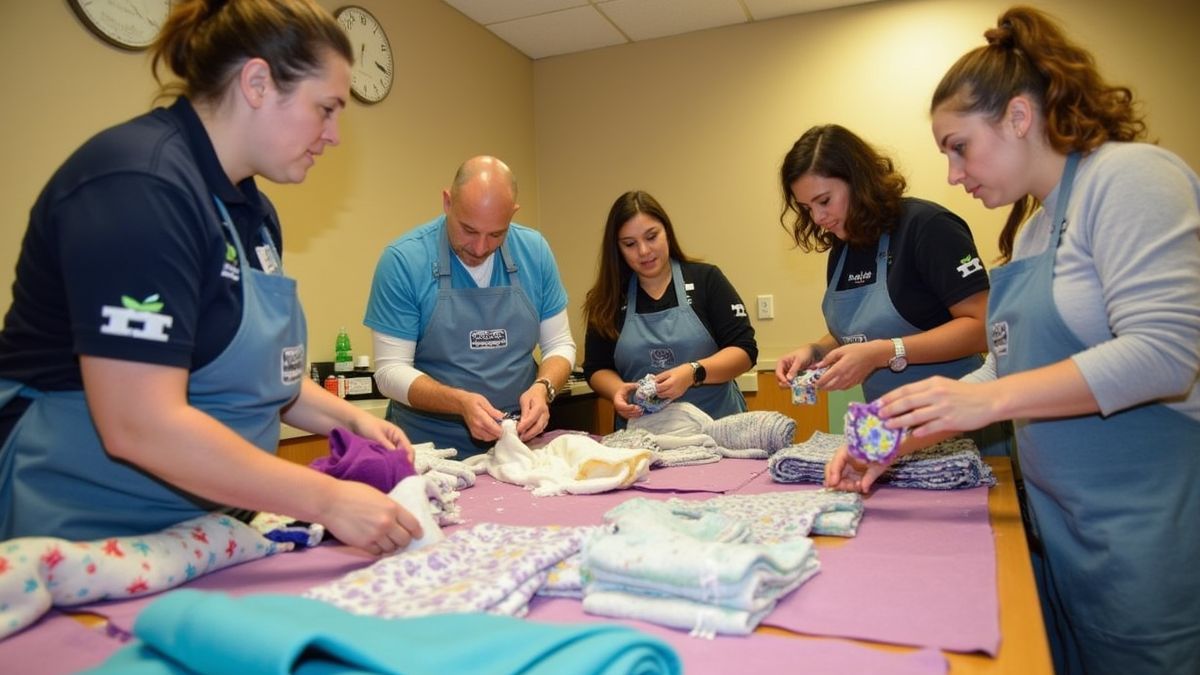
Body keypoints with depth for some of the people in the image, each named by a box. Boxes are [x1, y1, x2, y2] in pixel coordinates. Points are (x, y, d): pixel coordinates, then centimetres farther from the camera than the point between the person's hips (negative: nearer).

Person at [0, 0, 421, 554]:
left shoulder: (249, 208, 8)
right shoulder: (140, 184, -22)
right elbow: (140, 425, -29)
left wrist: (348, 418, 1)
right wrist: (327, 501, -25)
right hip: (89, 535, -8)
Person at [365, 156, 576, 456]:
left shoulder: (535, 251, 0)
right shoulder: (403, 259, -9)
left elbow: (560, 345, 8)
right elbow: (390, 371, -8)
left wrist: (543, 388, -13)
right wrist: (460, 402, -23)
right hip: (431, 448, -2)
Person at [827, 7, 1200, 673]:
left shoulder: (1129, 176, -12)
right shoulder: (1033, 226, 13)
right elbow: (1004, 373, 13)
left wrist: (989, 401, -23)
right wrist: (894, 443, 4)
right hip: (1063, 522, 8)